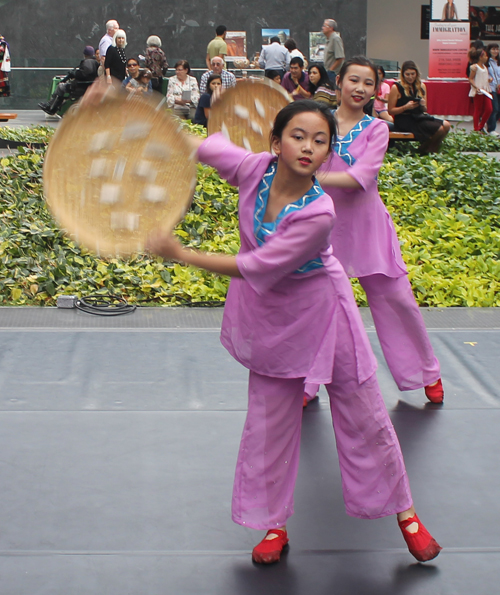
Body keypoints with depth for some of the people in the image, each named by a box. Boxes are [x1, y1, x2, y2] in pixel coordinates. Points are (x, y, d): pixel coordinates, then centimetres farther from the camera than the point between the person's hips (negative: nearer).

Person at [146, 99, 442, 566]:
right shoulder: (256, 170, -18)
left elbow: (254, 268, -29)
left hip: (319, 312, -4)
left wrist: (180, 254, -27)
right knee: (269, 422, 9)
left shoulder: (318, 213, -31)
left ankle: (404, 510, 27)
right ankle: (274, 524, 25)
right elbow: (195, 146, -2)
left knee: (364, 417, 8)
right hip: (270, 317, 4)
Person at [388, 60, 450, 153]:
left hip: (419, 117, 7)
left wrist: (423, 105, -6)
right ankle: (424, 151, 3)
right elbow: (391, 111, -5)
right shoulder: (396, 88, -4)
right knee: (439, 129, -23)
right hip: (404, 120, -6)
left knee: (446, 125, -18)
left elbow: (425, 110, 18)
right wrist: (406, 107, -19)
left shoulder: (421, 86, 13)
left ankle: (431, 151, 2)